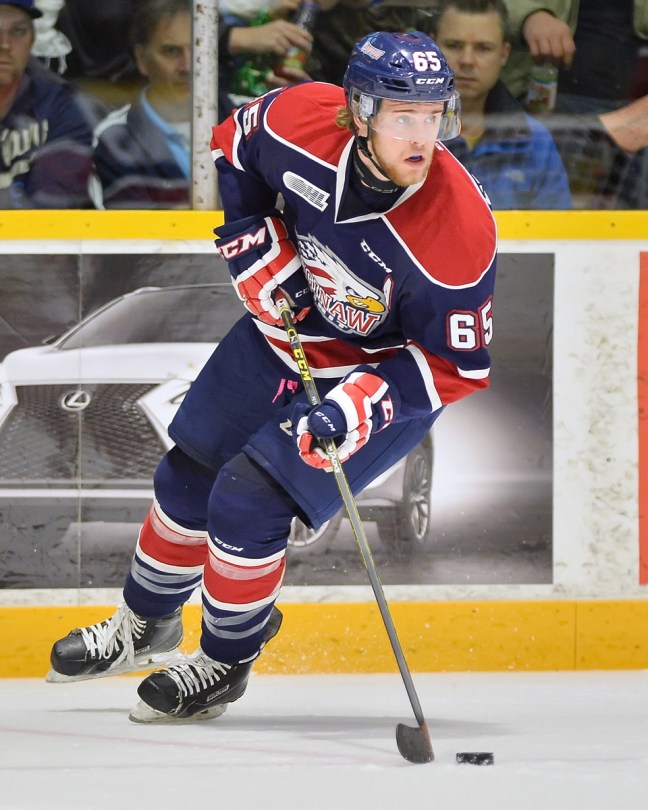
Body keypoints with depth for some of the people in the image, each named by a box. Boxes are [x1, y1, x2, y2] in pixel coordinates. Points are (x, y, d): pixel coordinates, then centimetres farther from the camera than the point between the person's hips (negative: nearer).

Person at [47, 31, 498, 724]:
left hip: (388, 368, -5)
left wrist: (357, 406, -34)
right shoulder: (300, 121, -26)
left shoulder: (461, 231, -35)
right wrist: (255, 251, -10)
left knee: (249, 502, -14)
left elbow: (455, 366, -23)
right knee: (188, 476, 13)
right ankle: (145, 624, 39)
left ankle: (224, 664, 10)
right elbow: (229, 150, 0)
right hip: (286, 322, 5)